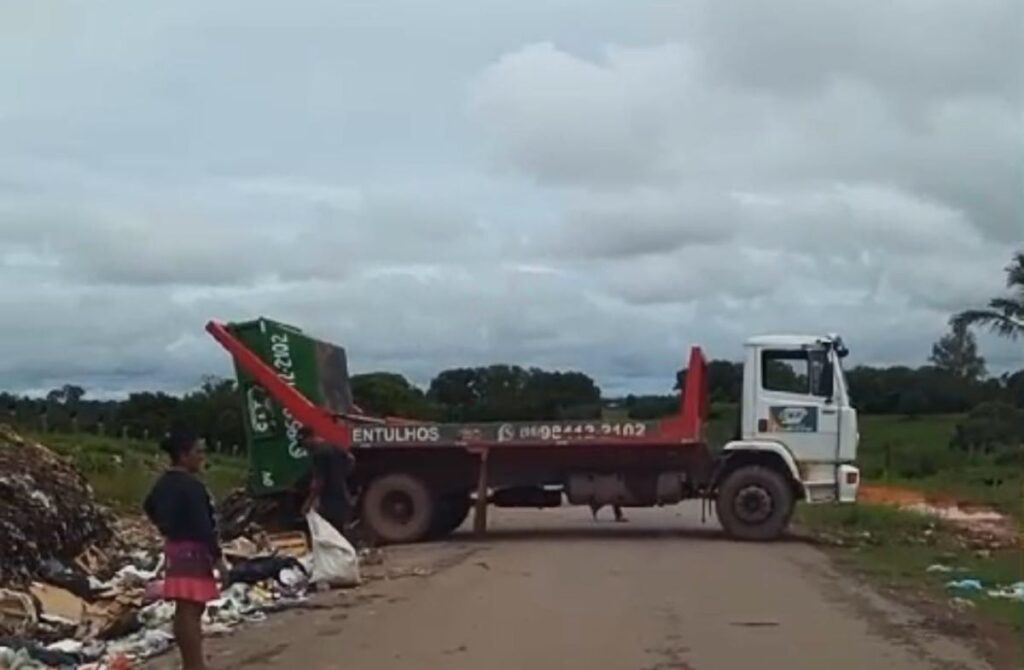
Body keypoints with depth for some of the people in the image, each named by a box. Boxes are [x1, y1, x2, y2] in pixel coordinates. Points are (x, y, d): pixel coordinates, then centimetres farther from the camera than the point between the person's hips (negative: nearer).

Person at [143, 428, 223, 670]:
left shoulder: (165, 482, 10)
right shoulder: (190, 486, -20)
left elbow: (149, 506, 28)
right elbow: (202, 524, -23)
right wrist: (217, 555, -17)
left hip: (175, 549, 10)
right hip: (192, 551, -10)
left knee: (185, 610, 16)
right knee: (190, 610, -11)